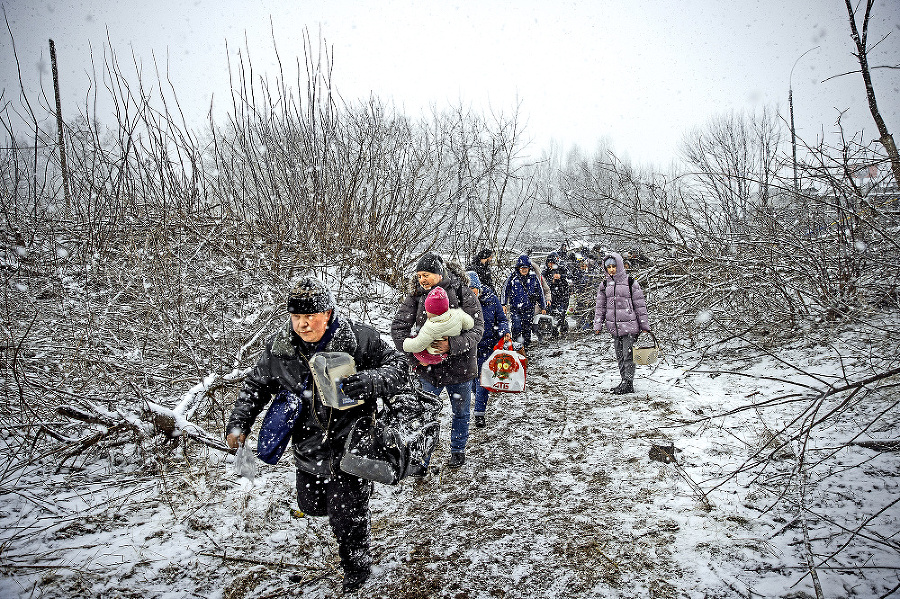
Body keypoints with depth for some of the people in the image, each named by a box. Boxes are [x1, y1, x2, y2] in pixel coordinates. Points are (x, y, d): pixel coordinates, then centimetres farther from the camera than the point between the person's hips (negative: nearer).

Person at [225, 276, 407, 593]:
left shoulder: (359, 339, -20)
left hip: (350, 447, -4)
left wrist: (370, 381, -33)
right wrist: (239, 422, -5)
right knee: (311, 506, 23)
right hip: (308, 447, 5)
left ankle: (357, 567, 38)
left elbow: (398, 368, -13)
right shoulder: (278, 347, -8)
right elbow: (256, 385, 7)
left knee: (347, 519, 6)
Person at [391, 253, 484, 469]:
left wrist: (452, 345, -33)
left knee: (460, 411, 17)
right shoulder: (416, 296, -6)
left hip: (459, 364, -1)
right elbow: (398, 327, -5)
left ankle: (458, 451, 41)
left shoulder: (463, 293, -14)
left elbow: (477, 329, -18)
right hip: (428, 367, 1)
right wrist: (415, 355, -16)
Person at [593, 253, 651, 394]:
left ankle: (628, 384, -2)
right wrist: (598, 325, 7)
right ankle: (625, 382, 20)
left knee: (628, 355, -7)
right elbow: (600, 307, 13)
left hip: (629, 325, -5)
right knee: (620, 356, 10)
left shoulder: (630, 283, -4)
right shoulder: (605, 285, 9)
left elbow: (640, 305, -1)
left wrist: (645, 325, 0)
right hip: (614, 327, 5)